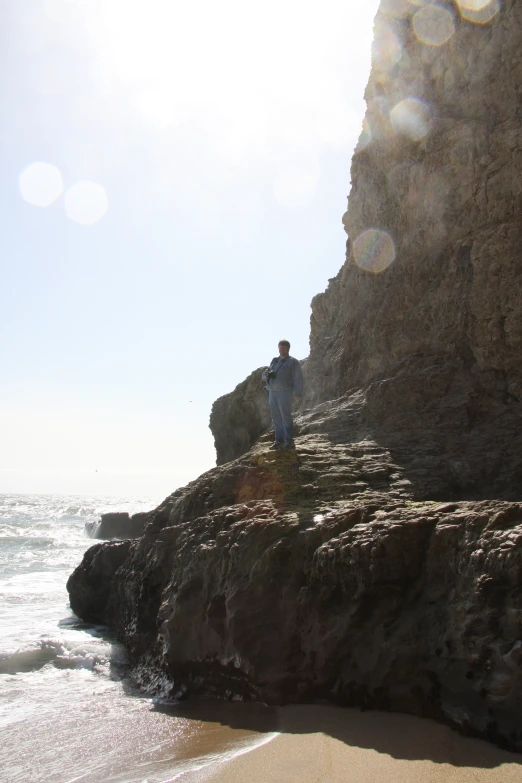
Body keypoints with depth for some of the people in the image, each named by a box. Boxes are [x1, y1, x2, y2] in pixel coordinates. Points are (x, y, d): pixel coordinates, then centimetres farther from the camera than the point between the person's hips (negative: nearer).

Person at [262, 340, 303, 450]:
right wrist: (265, 375, -3)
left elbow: (298, 379, -4)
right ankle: (279, 440, 12)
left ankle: (289, 441, -5)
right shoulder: (274, 361, 19)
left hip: (284, 392, -6)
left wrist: (297, 393, -13)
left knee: (286, 416, -8)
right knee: (276, 417, 6)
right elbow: (265, 374, 22)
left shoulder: (293, 362, 2)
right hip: (272, 392, 6)